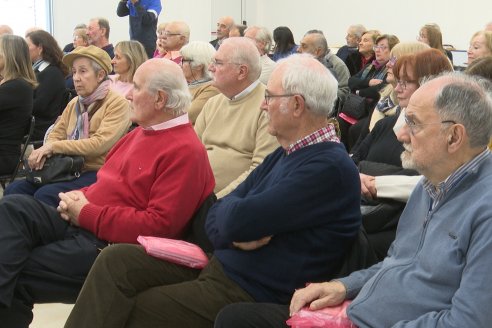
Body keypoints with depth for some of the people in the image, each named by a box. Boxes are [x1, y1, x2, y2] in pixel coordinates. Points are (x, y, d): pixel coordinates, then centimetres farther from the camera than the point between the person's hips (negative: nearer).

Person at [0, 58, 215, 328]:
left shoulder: (185, 151, -15)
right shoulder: (142, 132, 18)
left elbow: (159, 225, -22)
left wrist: (87, 214, -17)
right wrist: (82, 196, 2)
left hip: (112, 245, -9)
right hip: (83, 223, 9)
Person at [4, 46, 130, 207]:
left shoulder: (117, 104, -6)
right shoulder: (74, 103, 20)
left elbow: (99, 144, -17)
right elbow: (55, 135, 18)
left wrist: (54, 146, -14)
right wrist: (43, 151, -7)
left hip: (97, 173, -7)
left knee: (45, 195, -29)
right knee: (14, 189, -12)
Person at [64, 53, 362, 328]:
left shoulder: (330, 167, -19)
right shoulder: (285, 154, 13)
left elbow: (236, 219, -25)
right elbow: (217, 218, 11)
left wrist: (236, 227, -2)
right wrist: (235, 233, -11)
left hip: (248, 295, -9)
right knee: (115, 260, -2)